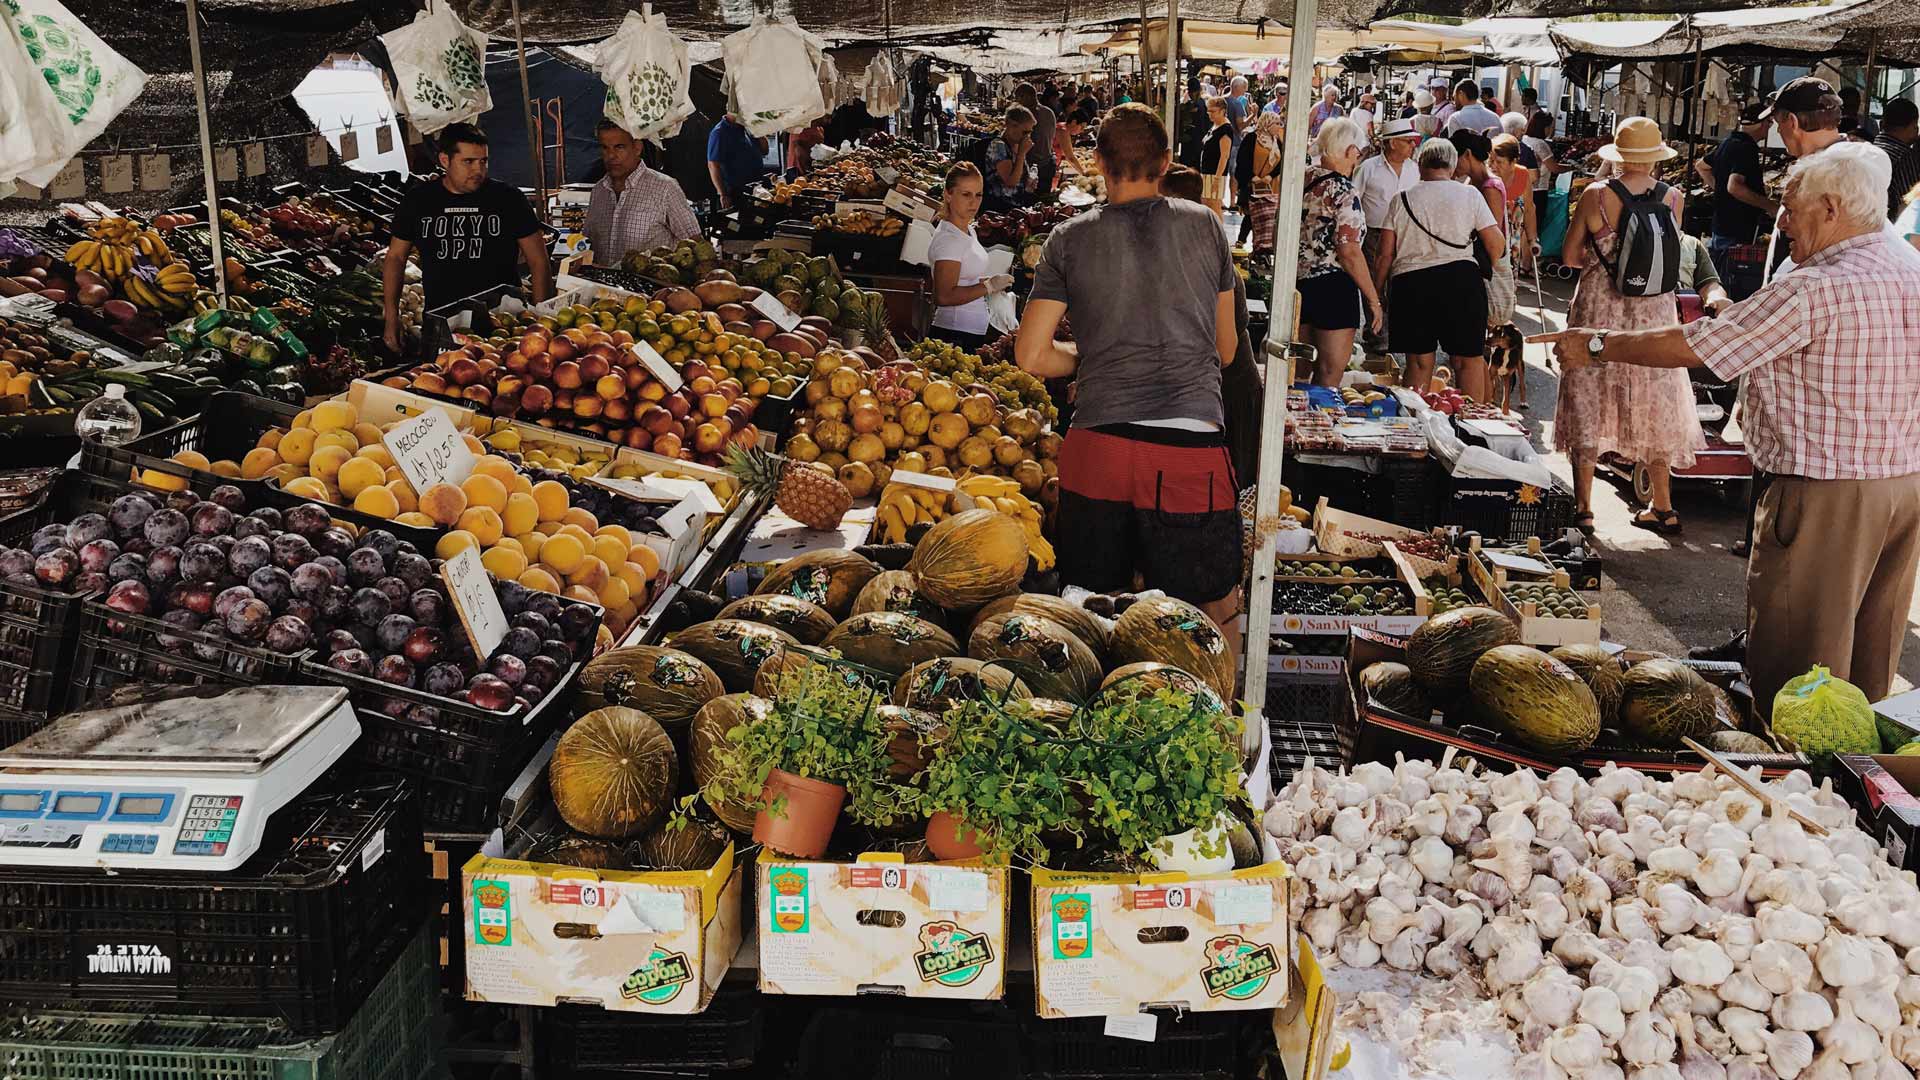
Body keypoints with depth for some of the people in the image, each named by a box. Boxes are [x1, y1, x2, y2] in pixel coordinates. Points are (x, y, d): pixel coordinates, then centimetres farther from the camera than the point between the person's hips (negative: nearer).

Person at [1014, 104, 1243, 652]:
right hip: (1191, 447, -1)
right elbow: (1225, 350, 16)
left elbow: (1032, 356, 3)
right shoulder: (1204, 225, 8)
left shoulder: (1069, 238, 6)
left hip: (1096, 443, 1)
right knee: (1212, 627, 12)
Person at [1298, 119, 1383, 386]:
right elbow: (1349, 253, -20)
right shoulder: (1344, 193, -16)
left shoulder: (1303, 178, 5)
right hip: (1332, 288, -7)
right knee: (1330, 374, 3)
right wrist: (1374, 300, -15)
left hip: (1299, 282, 8)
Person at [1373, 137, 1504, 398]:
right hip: (1460, 279, -1)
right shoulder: (1469, 195, 5)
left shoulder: (1401, 200, 8)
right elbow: (1496, 245, 3)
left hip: (1409, 282, 1)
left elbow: (1385, 254, 5)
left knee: (1419, 363, 7)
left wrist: (1376, 293, 14)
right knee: (1468, 360, 7)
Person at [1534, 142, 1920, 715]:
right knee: (1869, 660, 19)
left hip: (1827, 496, -8)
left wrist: (1597, 346, -6)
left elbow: (1694, 347, -17)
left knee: (1793, 667, 4)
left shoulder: (1816, 288, -20)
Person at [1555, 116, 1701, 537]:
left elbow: (1569, 256, -4)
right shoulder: (1673, 197, -4)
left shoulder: (1596, 196, -11)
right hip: (1654, 311, 3)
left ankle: (1583, 507, 8)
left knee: (1588, 405, 7)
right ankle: (1663, 507, 22)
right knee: (1654, 406, 14)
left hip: (1599, 311, -2)